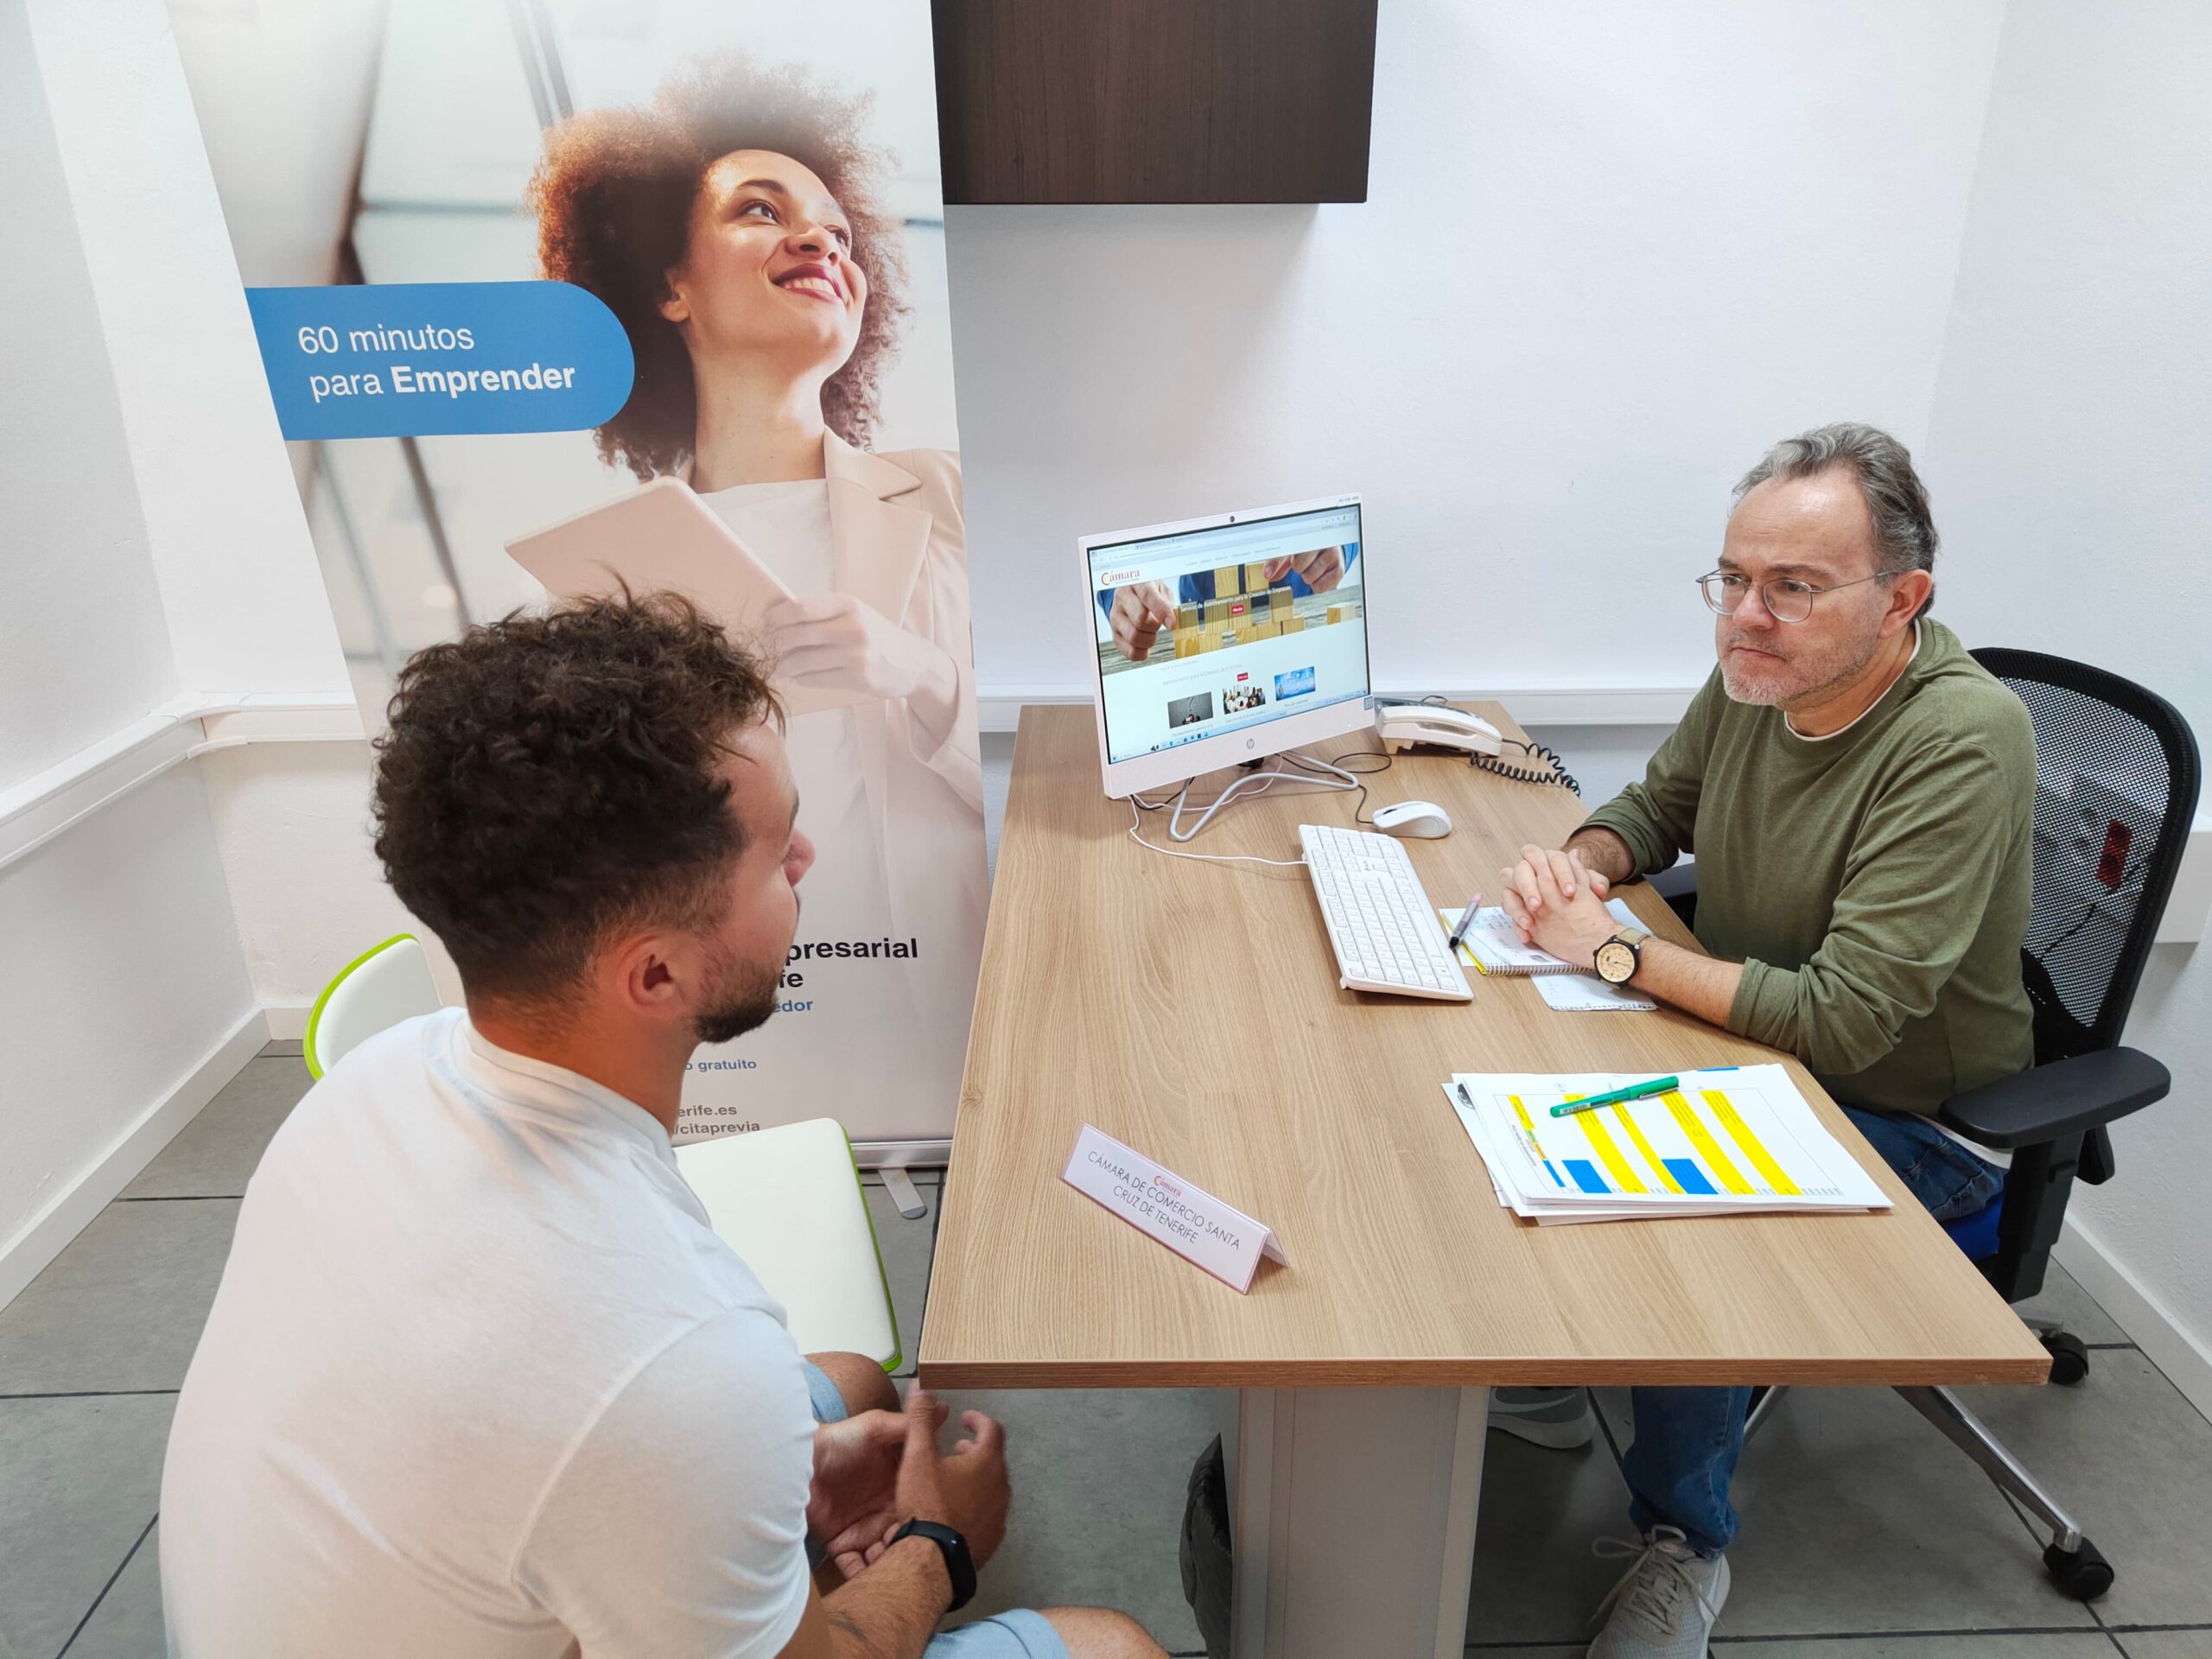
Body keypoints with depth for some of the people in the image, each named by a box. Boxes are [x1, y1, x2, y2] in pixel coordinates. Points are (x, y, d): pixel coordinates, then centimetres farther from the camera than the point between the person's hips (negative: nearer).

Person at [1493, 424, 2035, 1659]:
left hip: (1907, 1121, -7)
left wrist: (1613, 948, -26)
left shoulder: (1964, 742, -29)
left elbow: (1843, 1020, -33)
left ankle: (1686, 1549, 1)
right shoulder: (1758, 677, -8)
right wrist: (1581, 864, -12)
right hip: (1754, 1040, 7)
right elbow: (1656, 807, 11)